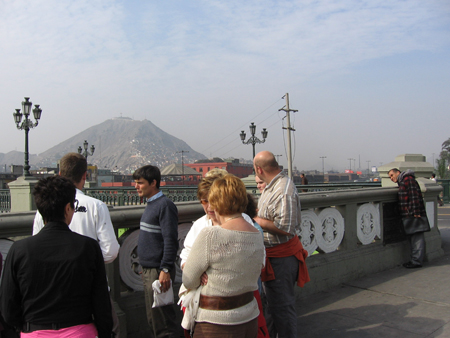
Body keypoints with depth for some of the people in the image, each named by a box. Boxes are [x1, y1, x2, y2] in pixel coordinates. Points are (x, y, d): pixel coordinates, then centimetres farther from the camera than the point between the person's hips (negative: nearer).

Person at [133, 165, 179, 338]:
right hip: (148, 270, 10)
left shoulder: (165, 205, -15)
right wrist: (146, 269, 19)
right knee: (152, 318, 17)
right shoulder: (150, 204, 14)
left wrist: (165, 270, -23)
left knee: (162, 321, -1)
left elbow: (170, 241, -20)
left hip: (158, 272, -9)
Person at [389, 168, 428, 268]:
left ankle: (417, 261, -5)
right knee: (412, 238, 13)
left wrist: (416, 213, -23)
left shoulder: (408, 180, -9)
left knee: (416, 238, -6)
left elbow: (414, 196, -18)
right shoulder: (402, 182, 23)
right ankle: (415, 259, 20)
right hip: (409, 216, 10)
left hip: (414, 216, -10)